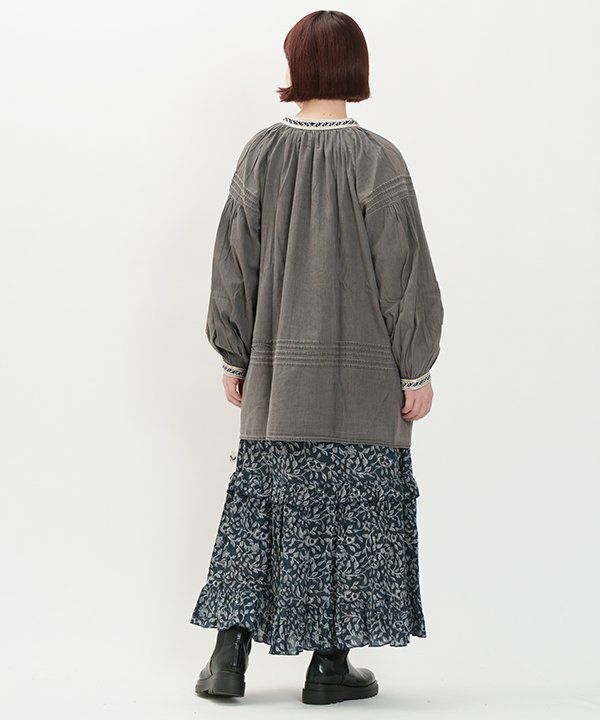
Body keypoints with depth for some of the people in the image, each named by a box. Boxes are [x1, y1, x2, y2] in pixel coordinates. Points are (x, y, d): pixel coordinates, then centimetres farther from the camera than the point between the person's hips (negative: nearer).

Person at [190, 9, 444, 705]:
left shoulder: (261, 154, -2)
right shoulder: (376, 160, -10)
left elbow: (234, 265, 2)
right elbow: (404, 274, -10)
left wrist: (234, 359, 11)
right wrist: (417, 371, -2)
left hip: (276, 367, 3)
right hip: (363, 377, -3)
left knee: (260, 500, 13)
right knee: (351, 505, 7)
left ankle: (230, 652, 14)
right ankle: (330, 663, 13)